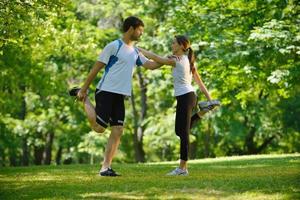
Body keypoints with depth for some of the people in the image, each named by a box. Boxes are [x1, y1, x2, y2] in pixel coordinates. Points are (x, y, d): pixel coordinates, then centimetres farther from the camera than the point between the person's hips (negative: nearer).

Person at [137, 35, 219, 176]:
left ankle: (182, 168, -5)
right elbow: (199, 82, 16)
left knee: (183, 132, -6)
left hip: (184, 97, -9)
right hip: (189, 95, 9)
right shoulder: (188, 60, 14)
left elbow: (155, 58, -13)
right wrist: (209, 98, 19)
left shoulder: (176, 60, -11)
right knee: (180, 131, 19)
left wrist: (139, 49, -3)